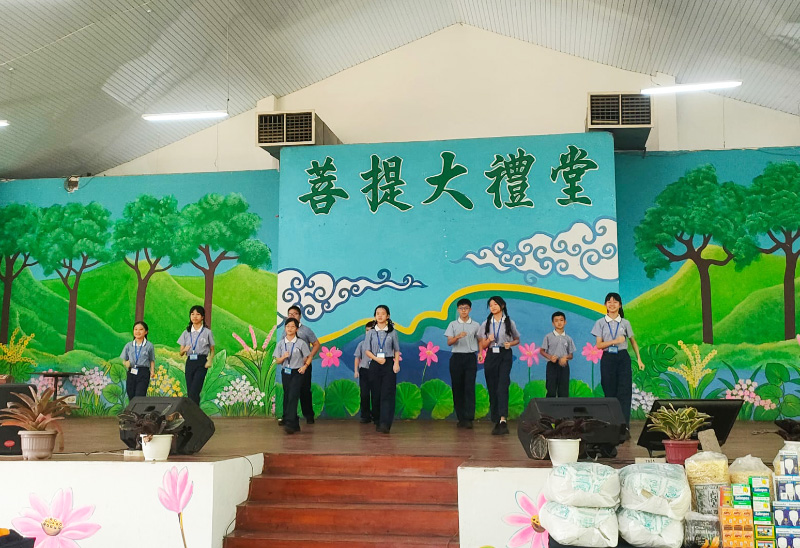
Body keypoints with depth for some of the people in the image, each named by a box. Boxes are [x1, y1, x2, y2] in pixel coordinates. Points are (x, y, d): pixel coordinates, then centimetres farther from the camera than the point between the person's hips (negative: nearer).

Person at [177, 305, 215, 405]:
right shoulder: (186, 333, 12)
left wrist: (210, 361, -11)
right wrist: (185, 349, -12)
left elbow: (212, 350, 7)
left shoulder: (207, 332, 4)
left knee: (194, 392, -15)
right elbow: (181, 353, 11)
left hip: (201, 362, -4)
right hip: (189, 362, 4)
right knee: (189, 392, 2)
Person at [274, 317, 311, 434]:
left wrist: (305, 366, -12)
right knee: (287, 398, 6)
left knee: (293, 397, -16)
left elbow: (308, 357, 5)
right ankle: (295, 424, 16)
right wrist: (284, 357, -12)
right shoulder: (281, 343, 6)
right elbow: (277, 361, 8)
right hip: (285, 372, 4)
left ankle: (290, 424, -22)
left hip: (297, 372, -4)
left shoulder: (301, 343, -2)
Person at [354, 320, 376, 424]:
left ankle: (375, 416, 12)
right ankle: (365, 416, 9)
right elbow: (357, 358, 12)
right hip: (364, 370, 2)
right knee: (364, 394, 2)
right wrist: (356, 370, 6)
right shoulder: (362, 344, 8)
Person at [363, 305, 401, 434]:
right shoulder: (371, 333, 7)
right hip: (375, 365, 2)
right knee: (376, 394, 3)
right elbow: (366, 350, 3)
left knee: (387, 394, -10)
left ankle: (385, 424, -17)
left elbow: (397, 350, 8)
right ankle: (378, 422, 18)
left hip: (389, 364, -2)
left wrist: (396, 363, -7)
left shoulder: (392, 332, 5)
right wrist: (376, 359, -13)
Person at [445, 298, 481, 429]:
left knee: (470, 388, -8)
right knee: (457, 388, 2)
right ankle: (460, 418, 9)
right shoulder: (453, 324, 7)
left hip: (470, 357, -1)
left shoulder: (475, 325, 8)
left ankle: (468, 418, -11)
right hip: (456, 357, 1)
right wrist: (458, 336, -21)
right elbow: (449, 342, -2)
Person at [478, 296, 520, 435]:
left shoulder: (509, 323, 4)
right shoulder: (486, 324, 11)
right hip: (491, 356, 3)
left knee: (502, 387, -17)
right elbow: (482, 345, 10)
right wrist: (489, 340, -11)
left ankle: (503, 419, -26)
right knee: (492, 389, 3)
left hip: (505, 356, -3)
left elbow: (517, 339, 14)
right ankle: (496, 421, 12)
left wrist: (511, 343, -8)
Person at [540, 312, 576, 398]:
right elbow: (541, 351, 3)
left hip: (564, 366, 2)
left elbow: (571, 355, 10)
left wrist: (566, 357, -13)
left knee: (564, 392, 2)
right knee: (551, 391, -3)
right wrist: (549, 357, -15)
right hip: (552, 365, -2)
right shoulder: (549, 336, 2)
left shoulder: (568, 338, 8)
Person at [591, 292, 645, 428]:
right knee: (610, 391, 3)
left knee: (624, 391, -7)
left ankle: (625, 424, -8)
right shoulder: (600, 323, 3)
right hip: (607, 359, 0)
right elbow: (599, 345, -3)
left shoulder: (625, 323, 6)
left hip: (623, 358, 0)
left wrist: (639, 359, 11)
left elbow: (633, 341, 15)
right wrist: (615, 341, -16)